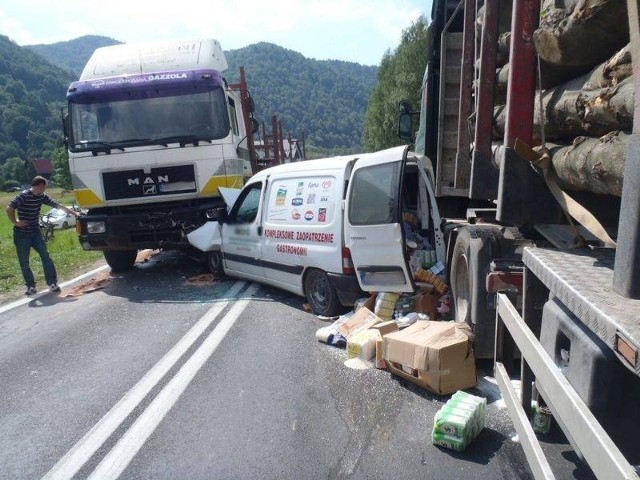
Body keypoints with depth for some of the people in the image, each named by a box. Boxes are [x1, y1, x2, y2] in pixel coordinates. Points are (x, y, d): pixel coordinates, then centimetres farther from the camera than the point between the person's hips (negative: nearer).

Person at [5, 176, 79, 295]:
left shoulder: (42, 196, 2)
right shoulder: (24, 196, -18)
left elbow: (58, 205, 9)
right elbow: (9, 208, -24)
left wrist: (73, 212, 10)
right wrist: (15, 222, -17)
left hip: (35, 233, 5)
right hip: (22, 235, -5)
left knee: (46, 257, -2)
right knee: (24, 262, 3)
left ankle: (53, 283, 0)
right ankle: (31, 286, 13)